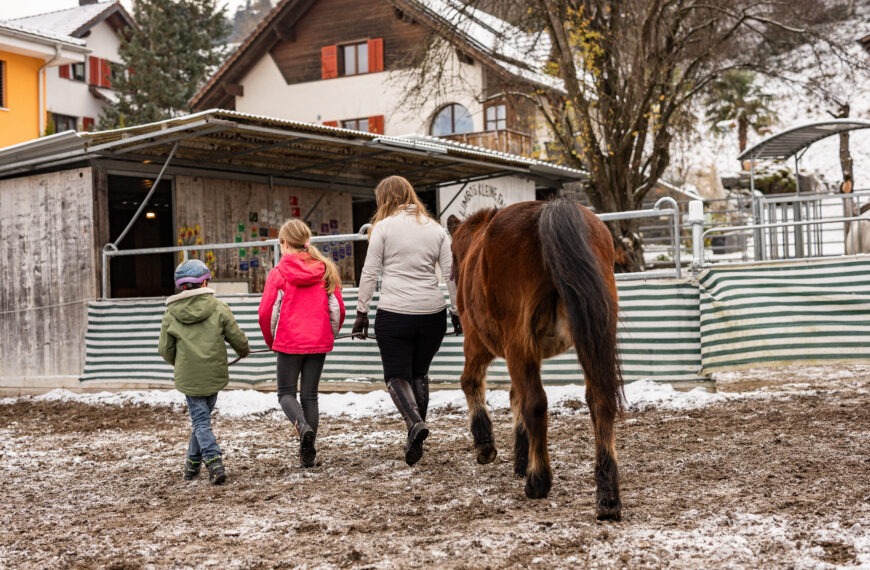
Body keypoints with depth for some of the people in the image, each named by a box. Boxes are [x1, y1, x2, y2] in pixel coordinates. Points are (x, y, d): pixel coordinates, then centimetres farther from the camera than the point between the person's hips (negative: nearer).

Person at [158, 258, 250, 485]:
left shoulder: (170, 315, -3)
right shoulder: (219, 308, -5)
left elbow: (165, 350, 3)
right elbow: (237, 338, -2)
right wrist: (244, 351, 21)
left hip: (188, 378, -1)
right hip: (214, 374, 1)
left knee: (200, 421, 4)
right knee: (202, 417, 18)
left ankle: (214, 464, -12)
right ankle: (192, 464, 25)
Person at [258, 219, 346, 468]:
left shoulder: (278, 272, -5)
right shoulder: (326, 270, 3)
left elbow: (266, 312, -6)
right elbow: (338, 309, 4)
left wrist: (271, 340, 11)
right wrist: (330, 335, 20)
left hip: (289, 342, -3)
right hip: (319, 342, 3)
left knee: (286, 392, 11)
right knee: (310, 395, 11)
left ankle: (302, 426, -19)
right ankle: (308, 452, 10)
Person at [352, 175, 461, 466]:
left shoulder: (384, 226, -2)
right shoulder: (435, 228, 9)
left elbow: (369, 273, -3)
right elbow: (451, 274, 6)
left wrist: (361, 312, 3)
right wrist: (456, 311, 12)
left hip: (394, 314, -4)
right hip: (432, 312, 4)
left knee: (396, 375, 6)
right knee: (419, 374, 16)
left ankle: (415, 423, -19)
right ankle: (415, 440, 17)